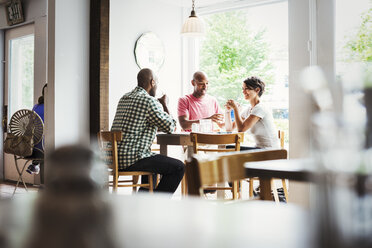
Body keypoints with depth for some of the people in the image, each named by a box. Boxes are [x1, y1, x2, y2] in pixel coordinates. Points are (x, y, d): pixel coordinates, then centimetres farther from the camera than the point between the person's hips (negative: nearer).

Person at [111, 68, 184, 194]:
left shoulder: (124, 98, 17)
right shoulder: (149, 101, -12)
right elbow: (170, 127, -6)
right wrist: (165, 105, 8)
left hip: (115, 156, 10)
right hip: (131, 159, -10)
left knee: (154, 161, 36)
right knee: (178, 167, -6)